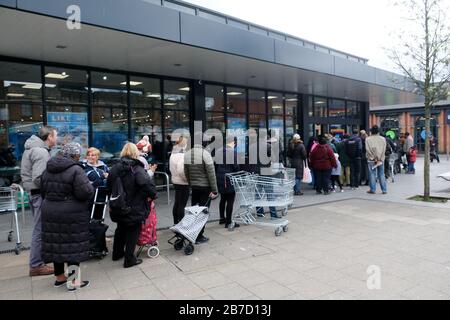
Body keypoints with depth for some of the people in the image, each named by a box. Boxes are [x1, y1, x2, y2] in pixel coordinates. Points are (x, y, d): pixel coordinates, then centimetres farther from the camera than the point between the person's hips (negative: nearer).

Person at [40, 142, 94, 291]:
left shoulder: (48, 169, 8)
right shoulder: (75, 169, -17)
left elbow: (43, 191, 16)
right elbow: (86, 192, -22)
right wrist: (89, 186, -2)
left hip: (50, 212, 7)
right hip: (72, 215, -7)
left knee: (56, 244, 16)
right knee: (73, 245, 3)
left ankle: (59, 277, 30)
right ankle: (73, 281, 9)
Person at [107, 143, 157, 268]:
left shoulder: (115, 168, 1)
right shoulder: (137, 169, -19)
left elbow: (109, 185, 11)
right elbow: (148, 185, -32)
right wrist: (152, 196, -14)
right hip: (135, 208, -6)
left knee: (121, 229, 24)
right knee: (133, 232, 7)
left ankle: (117, 253, 41)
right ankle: (129, 259, 14)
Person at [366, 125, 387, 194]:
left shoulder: (368, 139, -4)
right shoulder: (383, 139, 5)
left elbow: (368, 150, -9)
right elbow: (383, 150, -1)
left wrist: (374, 158, -5)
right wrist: (379, 159, -4)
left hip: (371, 159, -3)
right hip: (381, 159, 3)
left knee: (372, 174, 3)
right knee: (381, 174, 7)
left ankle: (373, 190, 5)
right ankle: (384, 190, 8)